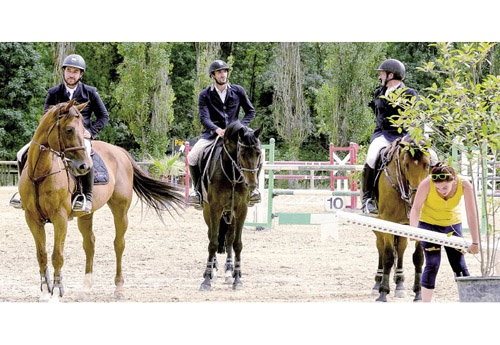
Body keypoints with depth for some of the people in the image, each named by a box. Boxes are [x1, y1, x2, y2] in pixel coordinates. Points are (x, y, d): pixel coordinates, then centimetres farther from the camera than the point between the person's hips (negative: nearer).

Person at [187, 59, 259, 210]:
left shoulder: (238, 91, 5)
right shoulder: (205, 95, 0)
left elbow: (250, 111, 11)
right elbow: (204, 117, -11)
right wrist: (217, 129, -29)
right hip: (212, 133, -1)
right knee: (192, 156, -24)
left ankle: (252, 187, -5)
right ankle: (197, 189, -4)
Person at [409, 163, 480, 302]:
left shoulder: (464, 185, -27)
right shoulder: (426, 184, -30)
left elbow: (471, 214, -25)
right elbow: (416, 208, -31)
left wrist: (475, 242, -26)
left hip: (452, 224, 2)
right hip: (429, 223, -2)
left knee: (459, 266, 0)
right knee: (432, 264, -8)